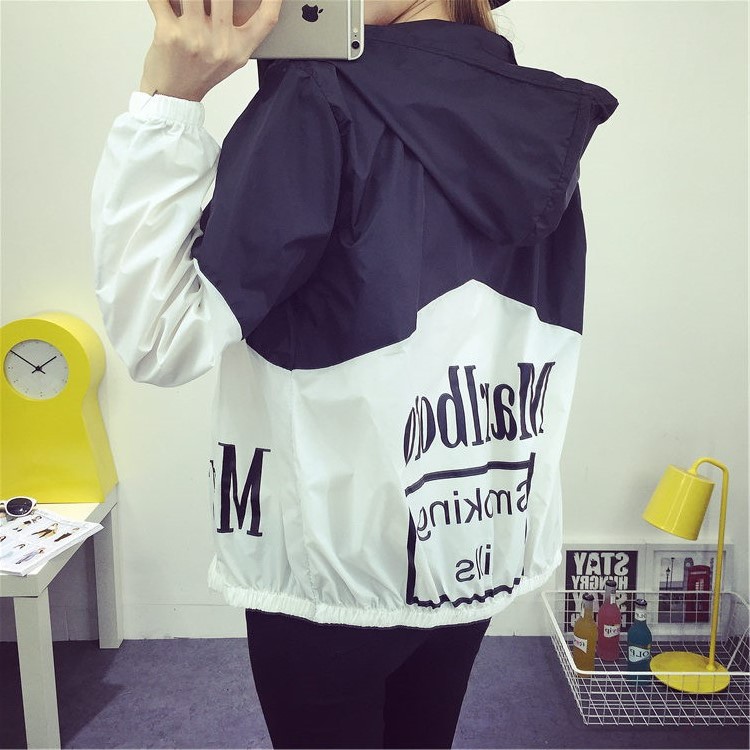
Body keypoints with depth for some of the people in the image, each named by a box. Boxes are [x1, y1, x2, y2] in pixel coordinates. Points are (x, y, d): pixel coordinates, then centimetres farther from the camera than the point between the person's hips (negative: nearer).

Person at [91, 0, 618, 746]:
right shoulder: (540, 119, 2)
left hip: (336, 565, -6)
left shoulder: (322, 102, -17)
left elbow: (161, 339, -18)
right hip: (476, 551, 6)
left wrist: (165, 100, -17)